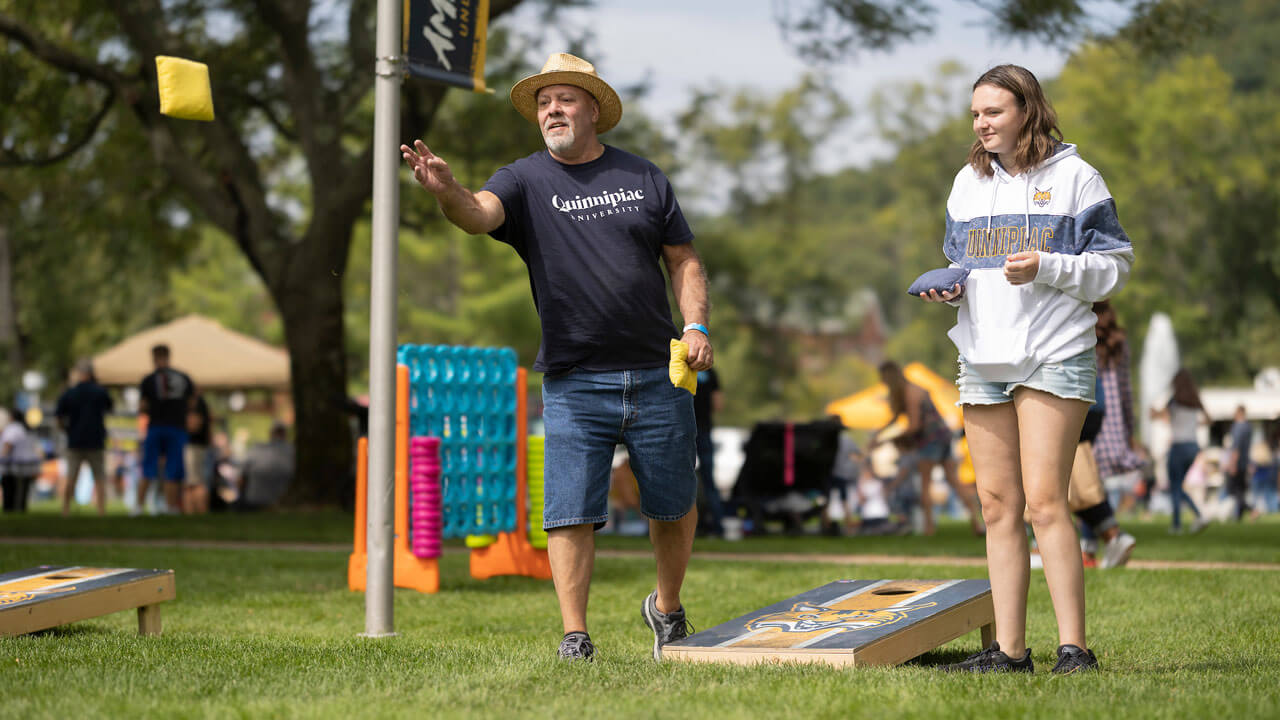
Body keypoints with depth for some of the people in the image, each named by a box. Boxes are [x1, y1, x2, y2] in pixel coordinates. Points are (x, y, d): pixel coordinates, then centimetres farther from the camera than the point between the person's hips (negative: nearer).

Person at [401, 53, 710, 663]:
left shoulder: (643, 177, 9)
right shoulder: (525, 181, 2)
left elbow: (683, 260, 12)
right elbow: (479, 214, -20)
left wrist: (695, 324, -3)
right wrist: (446, 190, -42)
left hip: (657, 377, 2)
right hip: (573, 384, -2)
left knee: (673, 507, 10)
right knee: (571, 513, -7)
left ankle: (667, 609, 32)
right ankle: (574, 636, 1)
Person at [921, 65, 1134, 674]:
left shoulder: (1074, 178, -1)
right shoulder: (968, 183, 15)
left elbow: (1113, 266, -2)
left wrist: (1046, 268, -16)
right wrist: (951, 288, 3)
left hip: (1054, 355, -6)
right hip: (983, 360, 6)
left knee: (1044, 500, -14)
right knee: (998, 506, 5)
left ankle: (1074, 647, -11)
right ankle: (1009, 649, 9)